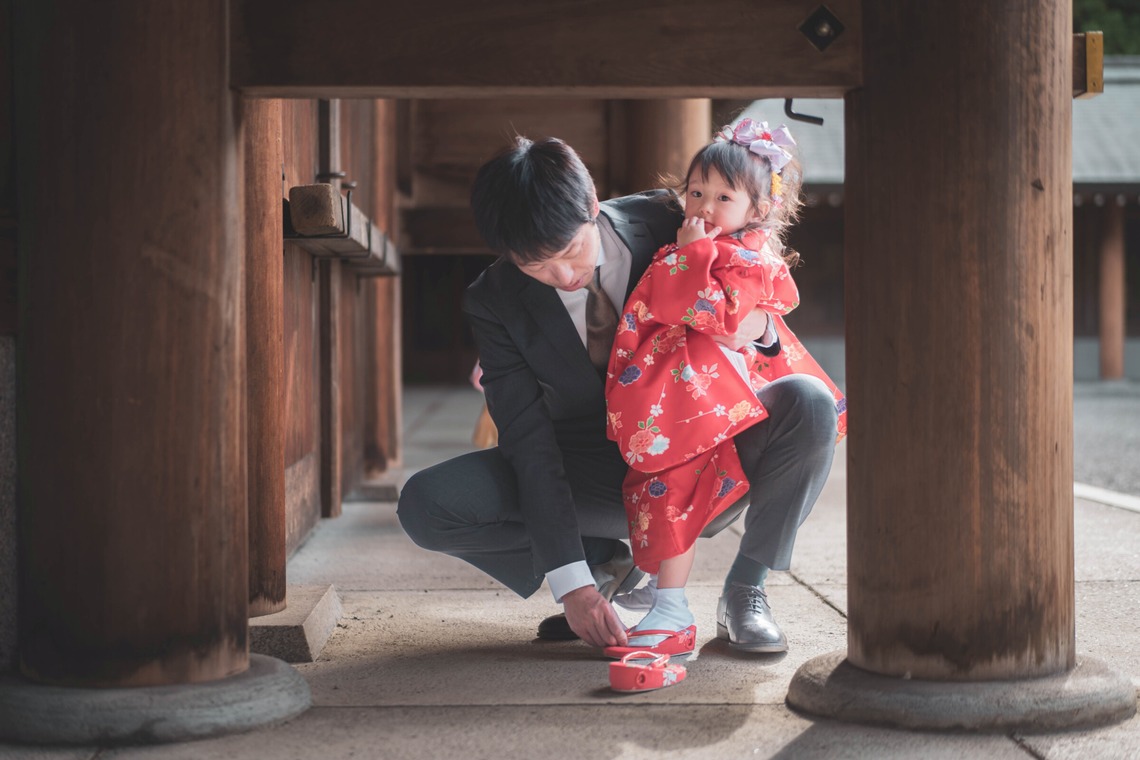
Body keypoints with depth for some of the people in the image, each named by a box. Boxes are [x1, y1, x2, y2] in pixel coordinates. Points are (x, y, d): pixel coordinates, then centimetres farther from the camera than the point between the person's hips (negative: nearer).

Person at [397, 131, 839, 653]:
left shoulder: (663, 222, -15)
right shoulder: (494, 302, -17)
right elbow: (528, 441, -20)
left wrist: (756, 324, -27)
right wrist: (572, 584, -29)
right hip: (592, 473, 0)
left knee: (809, 404, -29)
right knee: (425, 504, -21)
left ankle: (745, 590, -9)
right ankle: (605, 561, 0)